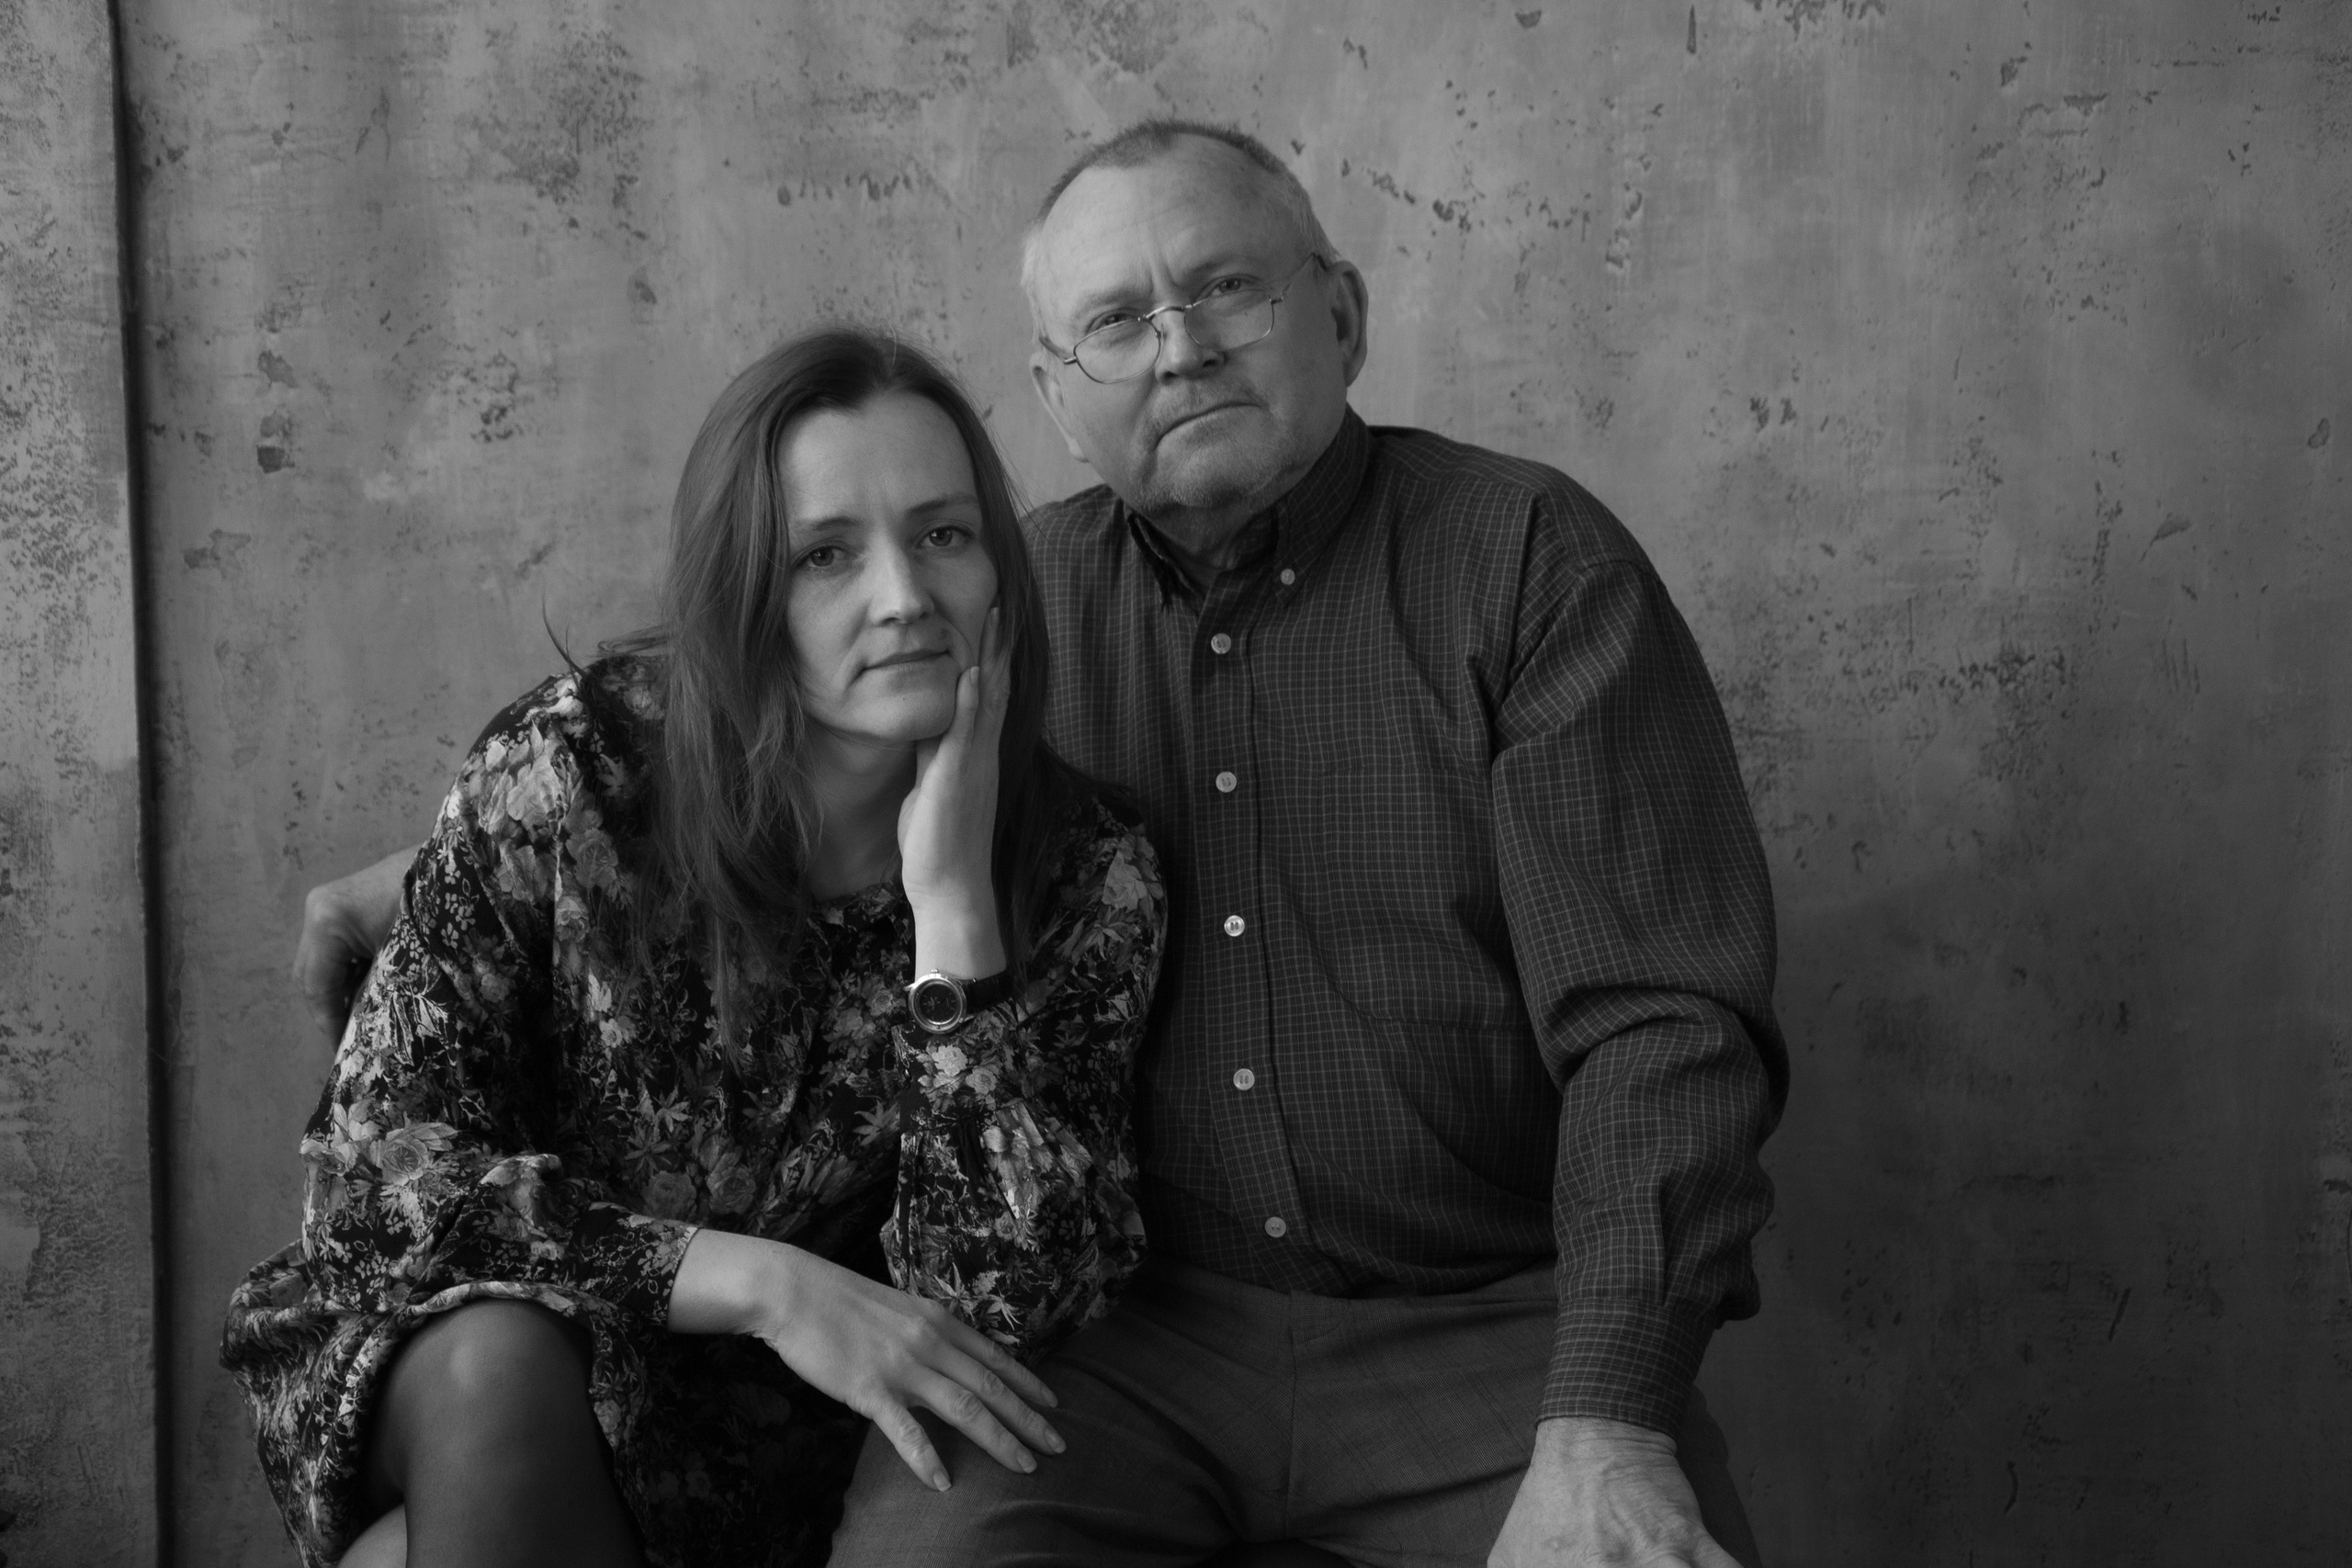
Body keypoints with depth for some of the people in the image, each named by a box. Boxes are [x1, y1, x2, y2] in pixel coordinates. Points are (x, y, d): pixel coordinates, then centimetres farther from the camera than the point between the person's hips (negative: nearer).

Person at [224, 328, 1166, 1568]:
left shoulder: (1084, 877, -13)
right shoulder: (574, 768, -16)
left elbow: (1008, 1307, -19)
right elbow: (375, 1161, -16)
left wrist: (953, 899, -27)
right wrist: (765, 1283, -26)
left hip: (782, 1443, 1)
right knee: (501, 1358, -32)